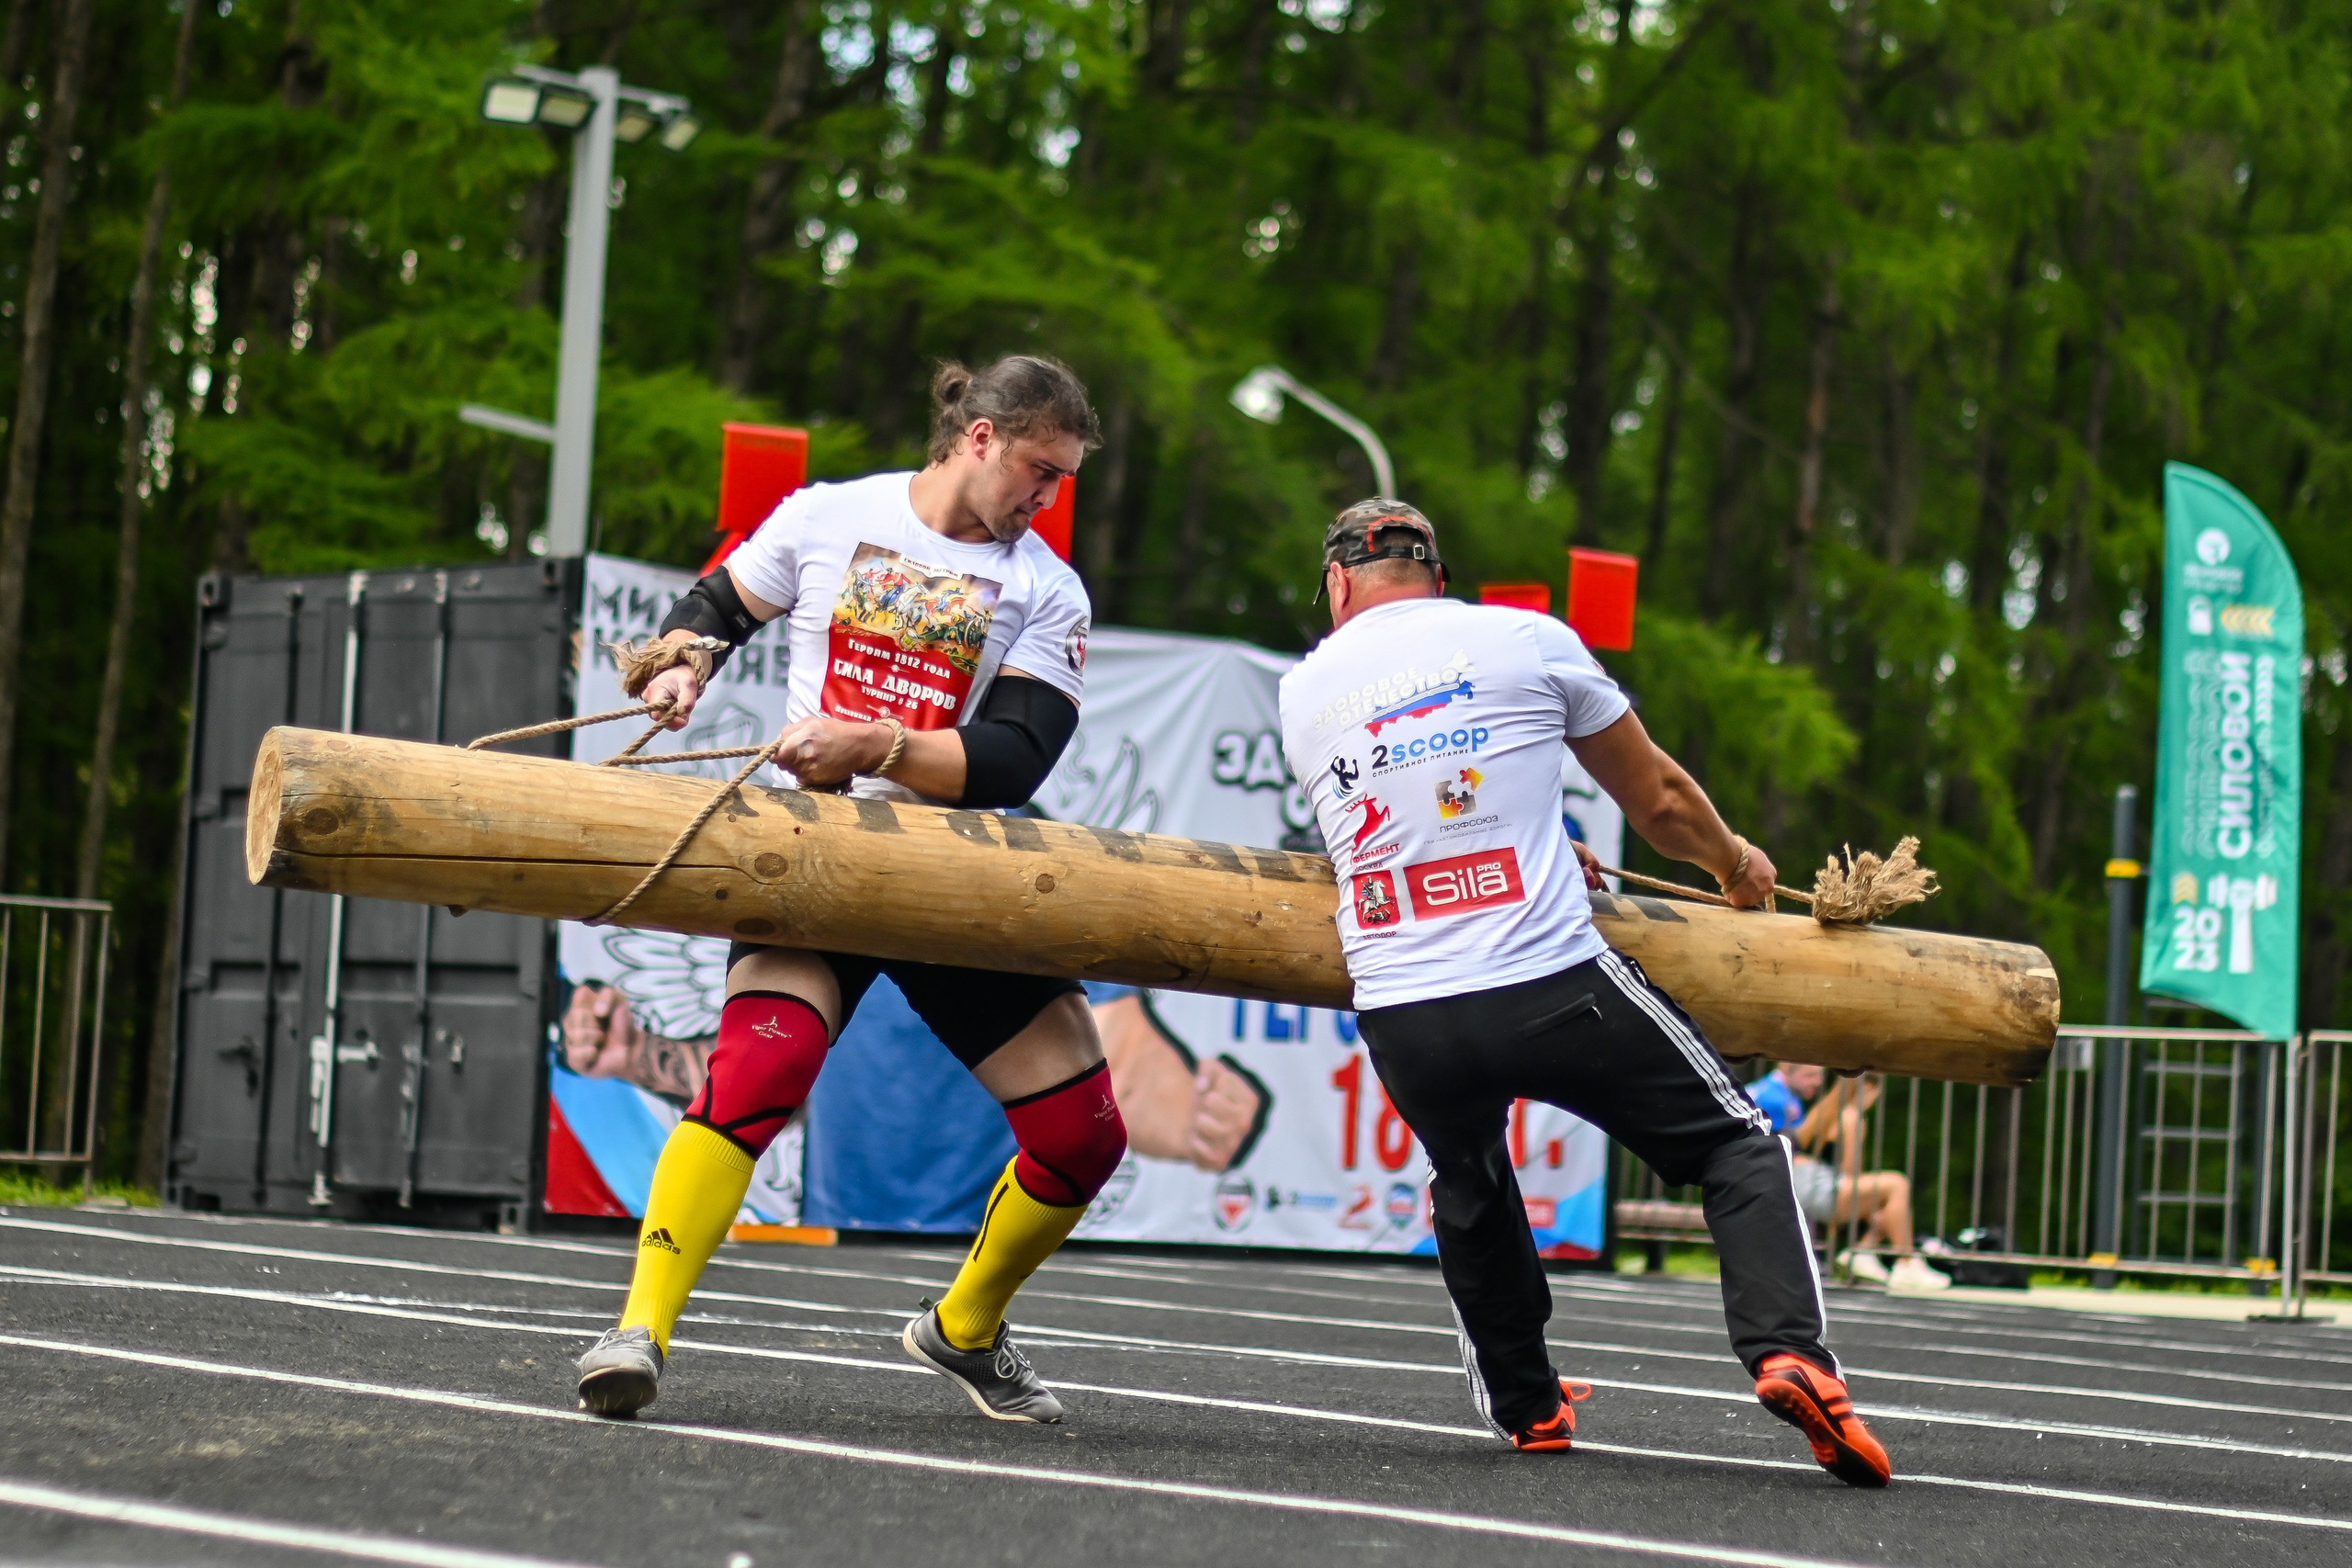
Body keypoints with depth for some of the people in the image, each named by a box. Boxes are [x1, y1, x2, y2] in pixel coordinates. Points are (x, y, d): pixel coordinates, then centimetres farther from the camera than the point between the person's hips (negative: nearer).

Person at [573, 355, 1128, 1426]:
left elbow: (1012, 762, -9)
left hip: (958, 876, 3)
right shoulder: (826, 518, 4)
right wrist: (682, 663, -1)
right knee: (756, 1069, -30)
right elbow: (718, 604, 21)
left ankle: (966, 1330, 28)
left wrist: (870, 746, -20)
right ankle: (641, 1331, -32)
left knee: (1084, 1136, 2)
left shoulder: (1046, 592, 4)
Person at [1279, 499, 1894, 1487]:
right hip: (1554, 987, -3)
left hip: (1397, 1018, 3)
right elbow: (1658, 802, 14)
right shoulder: (1525, 639, 5)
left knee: (1467, 1186, 31)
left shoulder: (1301, 692, 14)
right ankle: (1788, 1353, -10)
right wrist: (1735, 863, 36)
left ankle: (1525, 1406, 36)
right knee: (1737, 1144, 10)